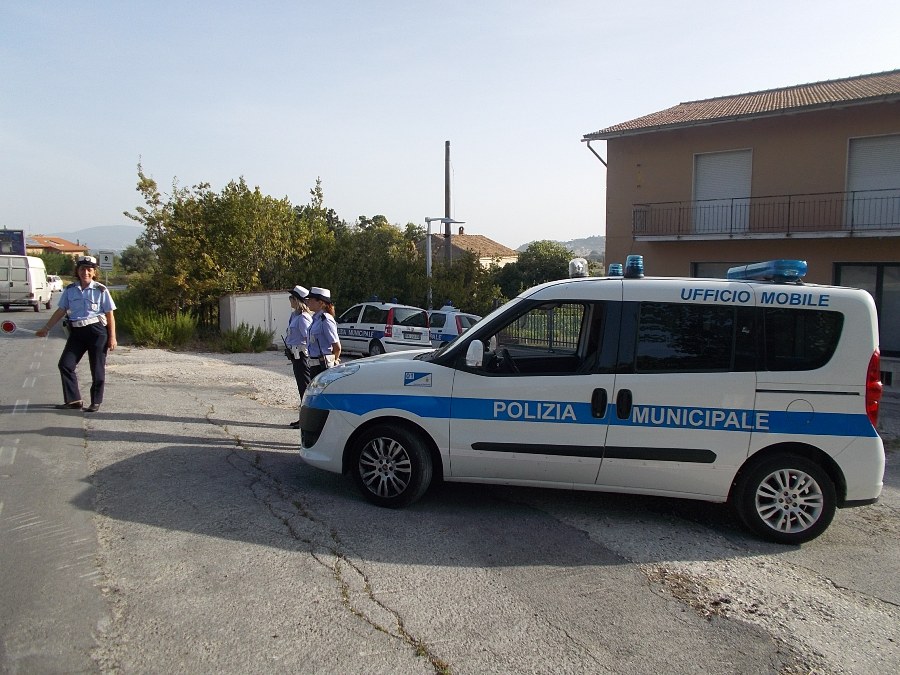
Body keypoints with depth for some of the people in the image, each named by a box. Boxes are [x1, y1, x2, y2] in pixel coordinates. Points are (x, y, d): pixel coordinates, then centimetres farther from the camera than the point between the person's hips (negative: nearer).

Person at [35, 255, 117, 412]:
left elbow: (110, 315, -2)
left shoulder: (101, 290, -3)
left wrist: (112, 337, -6)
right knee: (65, 364, -4)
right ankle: (74, 400, 7)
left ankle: (96, 402, 15)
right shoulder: (70, 290, 7)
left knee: (97, 368, 3)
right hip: (77, 332, 4)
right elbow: (61, 311, 14)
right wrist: (46, 328, 13)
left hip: (97, 331, -4)